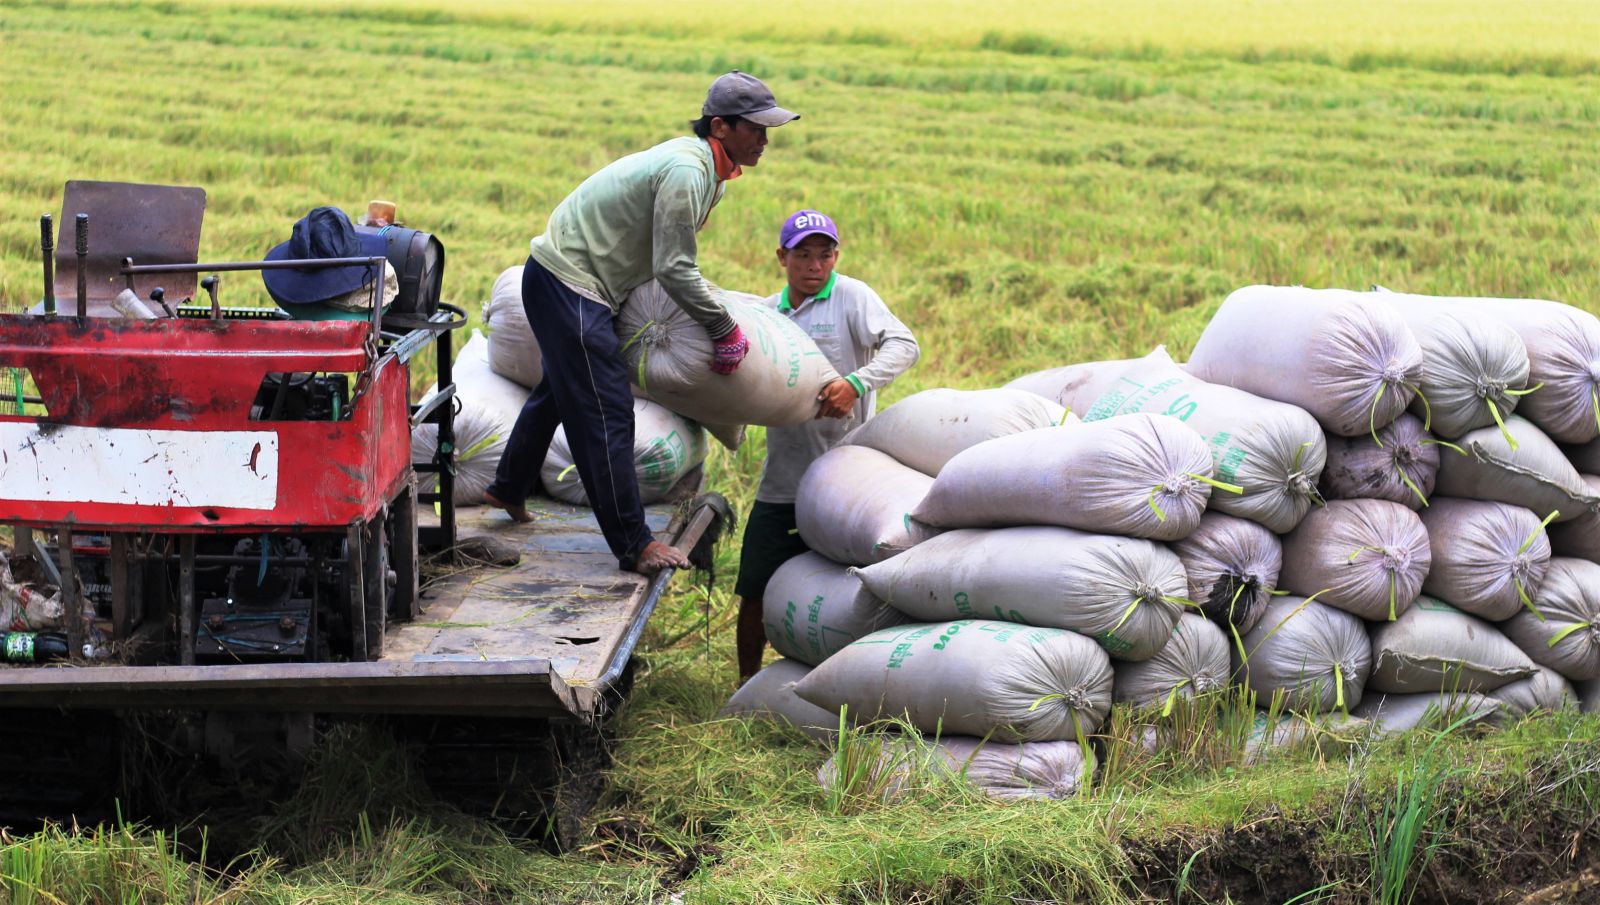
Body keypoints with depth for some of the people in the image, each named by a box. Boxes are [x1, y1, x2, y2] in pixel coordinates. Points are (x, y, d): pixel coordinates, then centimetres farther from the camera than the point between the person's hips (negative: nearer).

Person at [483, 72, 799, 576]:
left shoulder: (710, 172, 8)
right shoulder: (686, 172, -24)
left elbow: (673, 261, 21)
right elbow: (674, 270, -24)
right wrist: (725, 331, -15)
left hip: (563, 279, 11)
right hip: (568, 283, -11)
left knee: (562, 390, 27)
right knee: (605, 412, -10)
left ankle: (509, 489, 46)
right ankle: (634, 545, -9)